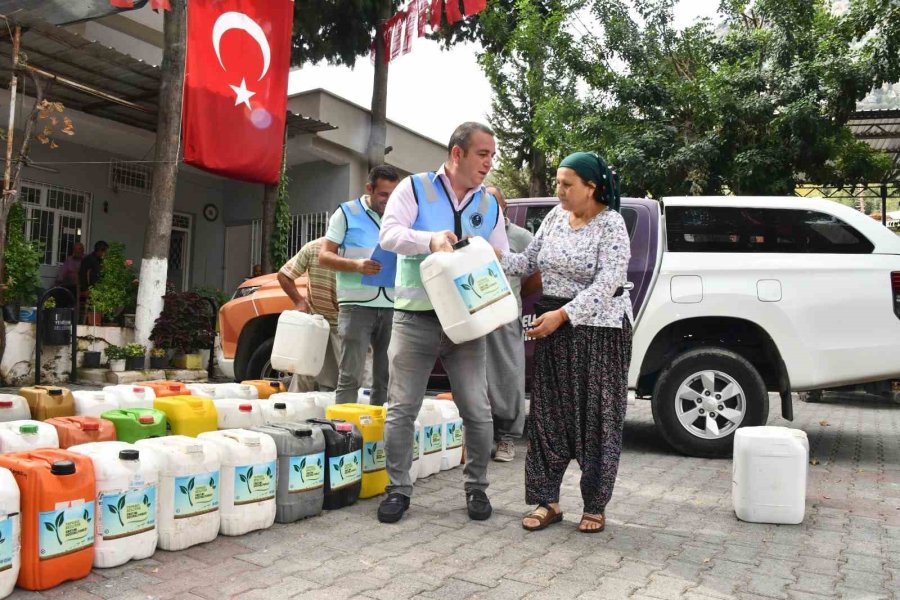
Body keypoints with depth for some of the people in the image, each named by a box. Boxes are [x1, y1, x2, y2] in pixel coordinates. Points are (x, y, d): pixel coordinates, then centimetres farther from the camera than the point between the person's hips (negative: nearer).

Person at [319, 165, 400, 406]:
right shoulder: (347, 213, 4)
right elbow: (324, 256, 0)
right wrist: (356, 265, -16)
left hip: (392, 306, 4)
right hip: (357, 305, -4)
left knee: (387, 377, 8)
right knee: (350, 375, -6)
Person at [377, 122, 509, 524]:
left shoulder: (489, 205, 13)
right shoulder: (414, 188, 2)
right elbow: (389, 234, -10)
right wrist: (430, 239, -28)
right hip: (415, 319, -2)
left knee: (478, 412, 2)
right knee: (401, 409, 2)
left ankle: (476, 487, 21)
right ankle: (398, 489, 16)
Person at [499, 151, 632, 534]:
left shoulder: (611, 225, -14)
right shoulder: (555, 216, 6)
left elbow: (606, 285, -22)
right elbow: (529, 261, 10)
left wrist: (562, 315, -28)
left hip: (598, 329, -6)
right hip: (554, 326, 6)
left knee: (597, 418, 3)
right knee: (548, 414, 6)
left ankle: (595, 507, 16)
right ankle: (547, 501, 16)